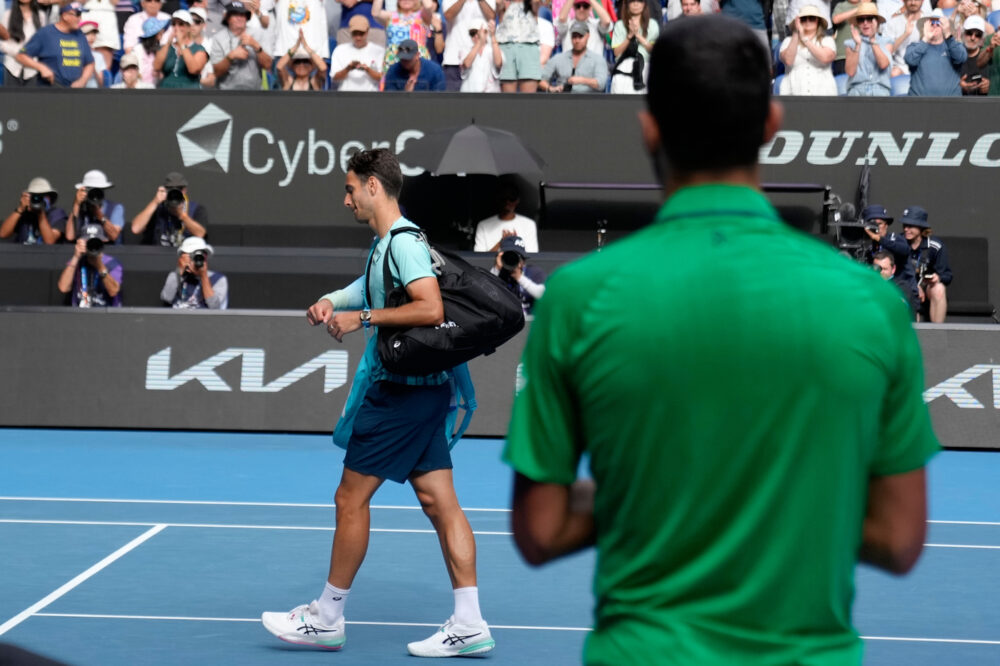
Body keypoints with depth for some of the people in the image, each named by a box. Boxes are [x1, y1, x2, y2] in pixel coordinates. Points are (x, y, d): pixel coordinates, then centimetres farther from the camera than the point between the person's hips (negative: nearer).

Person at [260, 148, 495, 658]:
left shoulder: (404, 240, -15)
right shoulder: (383, 244, 15)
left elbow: (431, 309, -26)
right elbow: (370, 288, 30)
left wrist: (362, 318, -20)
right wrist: (329, 302, 9)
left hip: (403, 391, -10)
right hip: (421, 388, 10)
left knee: (351, 498, 0)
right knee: (439, 502, 6)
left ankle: (326, 619, 11)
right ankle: (469, 624, 7)